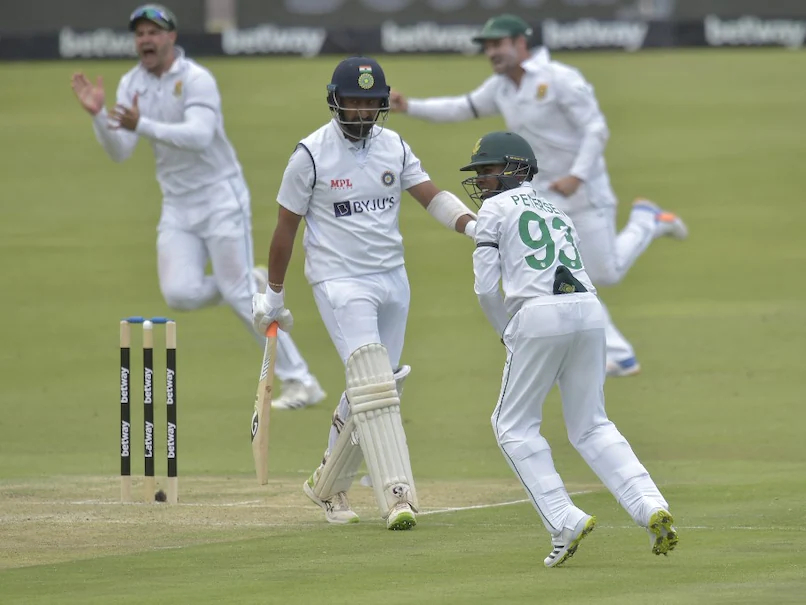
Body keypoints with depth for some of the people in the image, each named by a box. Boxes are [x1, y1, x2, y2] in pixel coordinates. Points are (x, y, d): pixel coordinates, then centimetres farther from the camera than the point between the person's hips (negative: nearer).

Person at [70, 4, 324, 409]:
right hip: (177, 207, 6)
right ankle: (251, 285, 16)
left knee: (239, 294, -9)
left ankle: (299, 381, 0)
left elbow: (199, 136, -31)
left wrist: (142, 126, -42)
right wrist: (97, 115, -19)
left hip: (221, 197, -6)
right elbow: (119, 153, -1)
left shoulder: (196, 79, -15)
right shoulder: (132, 85, 4)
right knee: (179, 293, -12)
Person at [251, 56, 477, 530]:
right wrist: (274, 295, 4)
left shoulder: (394, 147, 6)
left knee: (370, 389, 11)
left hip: (393, 278, 6)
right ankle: (397, 495, -26)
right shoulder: (312, 153, -8)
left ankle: (329, 485, 30)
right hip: (340, 280, -6)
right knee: (372, 383, -19)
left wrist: (473, 224, -22)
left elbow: (432, 196, -2)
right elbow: (286, 225, -1)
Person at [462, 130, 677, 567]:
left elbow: (486, 288, 2)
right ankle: (650, 506, -6)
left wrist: (506, 333, 18)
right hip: (590, 310, 6)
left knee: (514, 425, 7)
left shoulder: (496, 209, 8)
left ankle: (564, 521, -6)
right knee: (591, 426, 14)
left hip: (539, 316, -6)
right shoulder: (556, 211, 28)